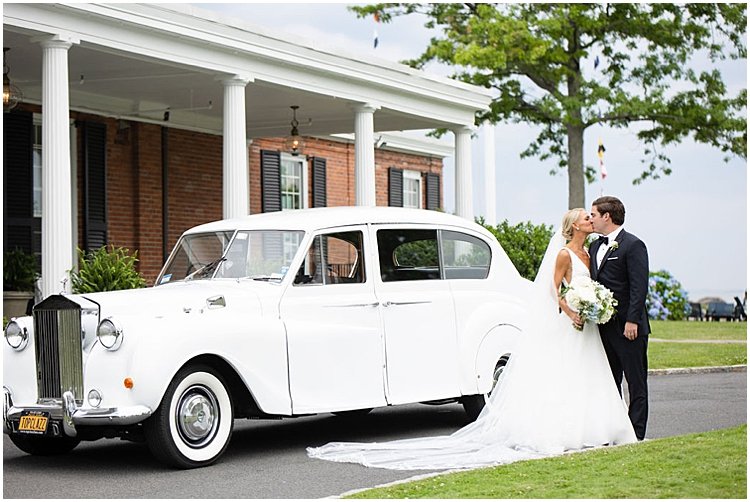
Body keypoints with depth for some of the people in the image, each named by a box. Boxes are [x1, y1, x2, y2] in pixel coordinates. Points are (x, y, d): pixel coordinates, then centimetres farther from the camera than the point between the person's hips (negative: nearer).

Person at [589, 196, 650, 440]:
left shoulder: (633, 245, -9)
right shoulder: (594, 247, 15)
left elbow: (639, 286, -15)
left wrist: (632, 321, -20)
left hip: (628, 327, -8)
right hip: (603, 326, 8)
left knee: (636, 383, -1)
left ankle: (636, 435, 1)